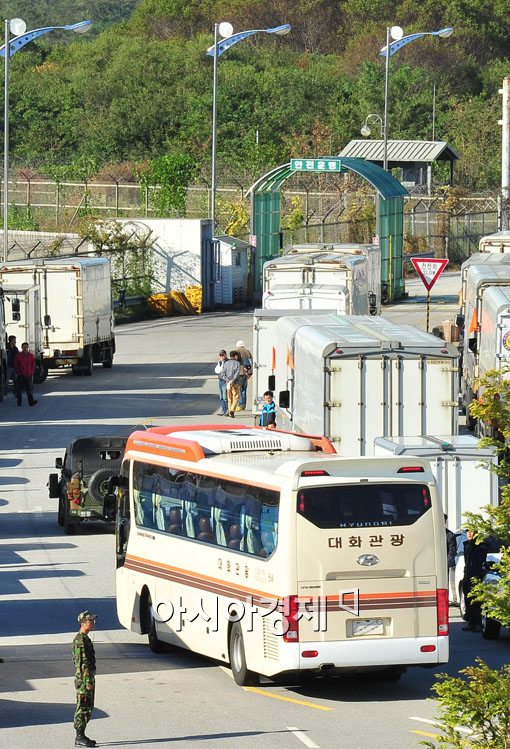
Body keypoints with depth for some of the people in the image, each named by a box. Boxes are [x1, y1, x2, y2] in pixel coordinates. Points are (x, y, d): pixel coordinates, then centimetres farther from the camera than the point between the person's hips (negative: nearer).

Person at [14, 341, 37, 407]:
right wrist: (17, 372, 0)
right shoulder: (18, 355, 0)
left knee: (30, 389, -4)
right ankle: (19, 402, 11)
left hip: (28, 375, 1)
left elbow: (33, 365, 9)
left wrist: (32, 373, 1)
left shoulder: (31, 355, 4)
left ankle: (31, 401, -7)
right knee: (19, 389, 3)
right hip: (20, 375, -1)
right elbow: (15, 365, 6)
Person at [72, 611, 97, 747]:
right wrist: (88, 681, -23)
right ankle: (79, 738, -4)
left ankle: (81, 736, 18)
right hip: (84, 679, -10)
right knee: (82, 708, -6)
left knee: (88, 708, 13)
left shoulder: (85, 639, 16)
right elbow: (83, 663, -21)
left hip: (88, 678, 10)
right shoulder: (80, 640, -17)